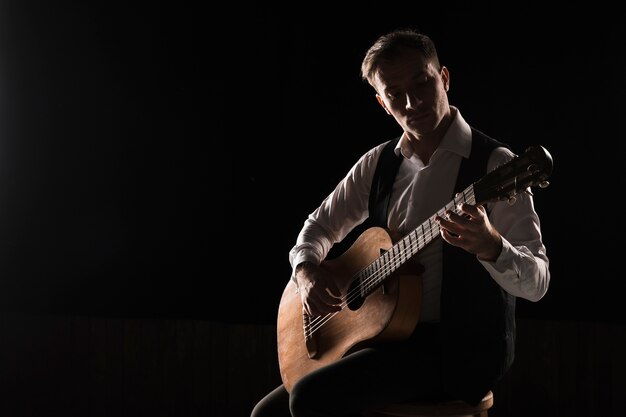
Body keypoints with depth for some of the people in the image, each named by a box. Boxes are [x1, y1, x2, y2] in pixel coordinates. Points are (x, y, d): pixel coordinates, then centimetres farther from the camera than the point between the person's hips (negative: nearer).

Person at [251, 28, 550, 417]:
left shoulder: (494, 164, -11)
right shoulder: (378, 163, 7)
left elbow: (537, 282, -15)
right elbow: (320, 226, 18)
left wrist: (489, 244, -37)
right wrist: (307, 270, -5)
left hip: (459, 346, -6)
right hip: (386, 337, 6)